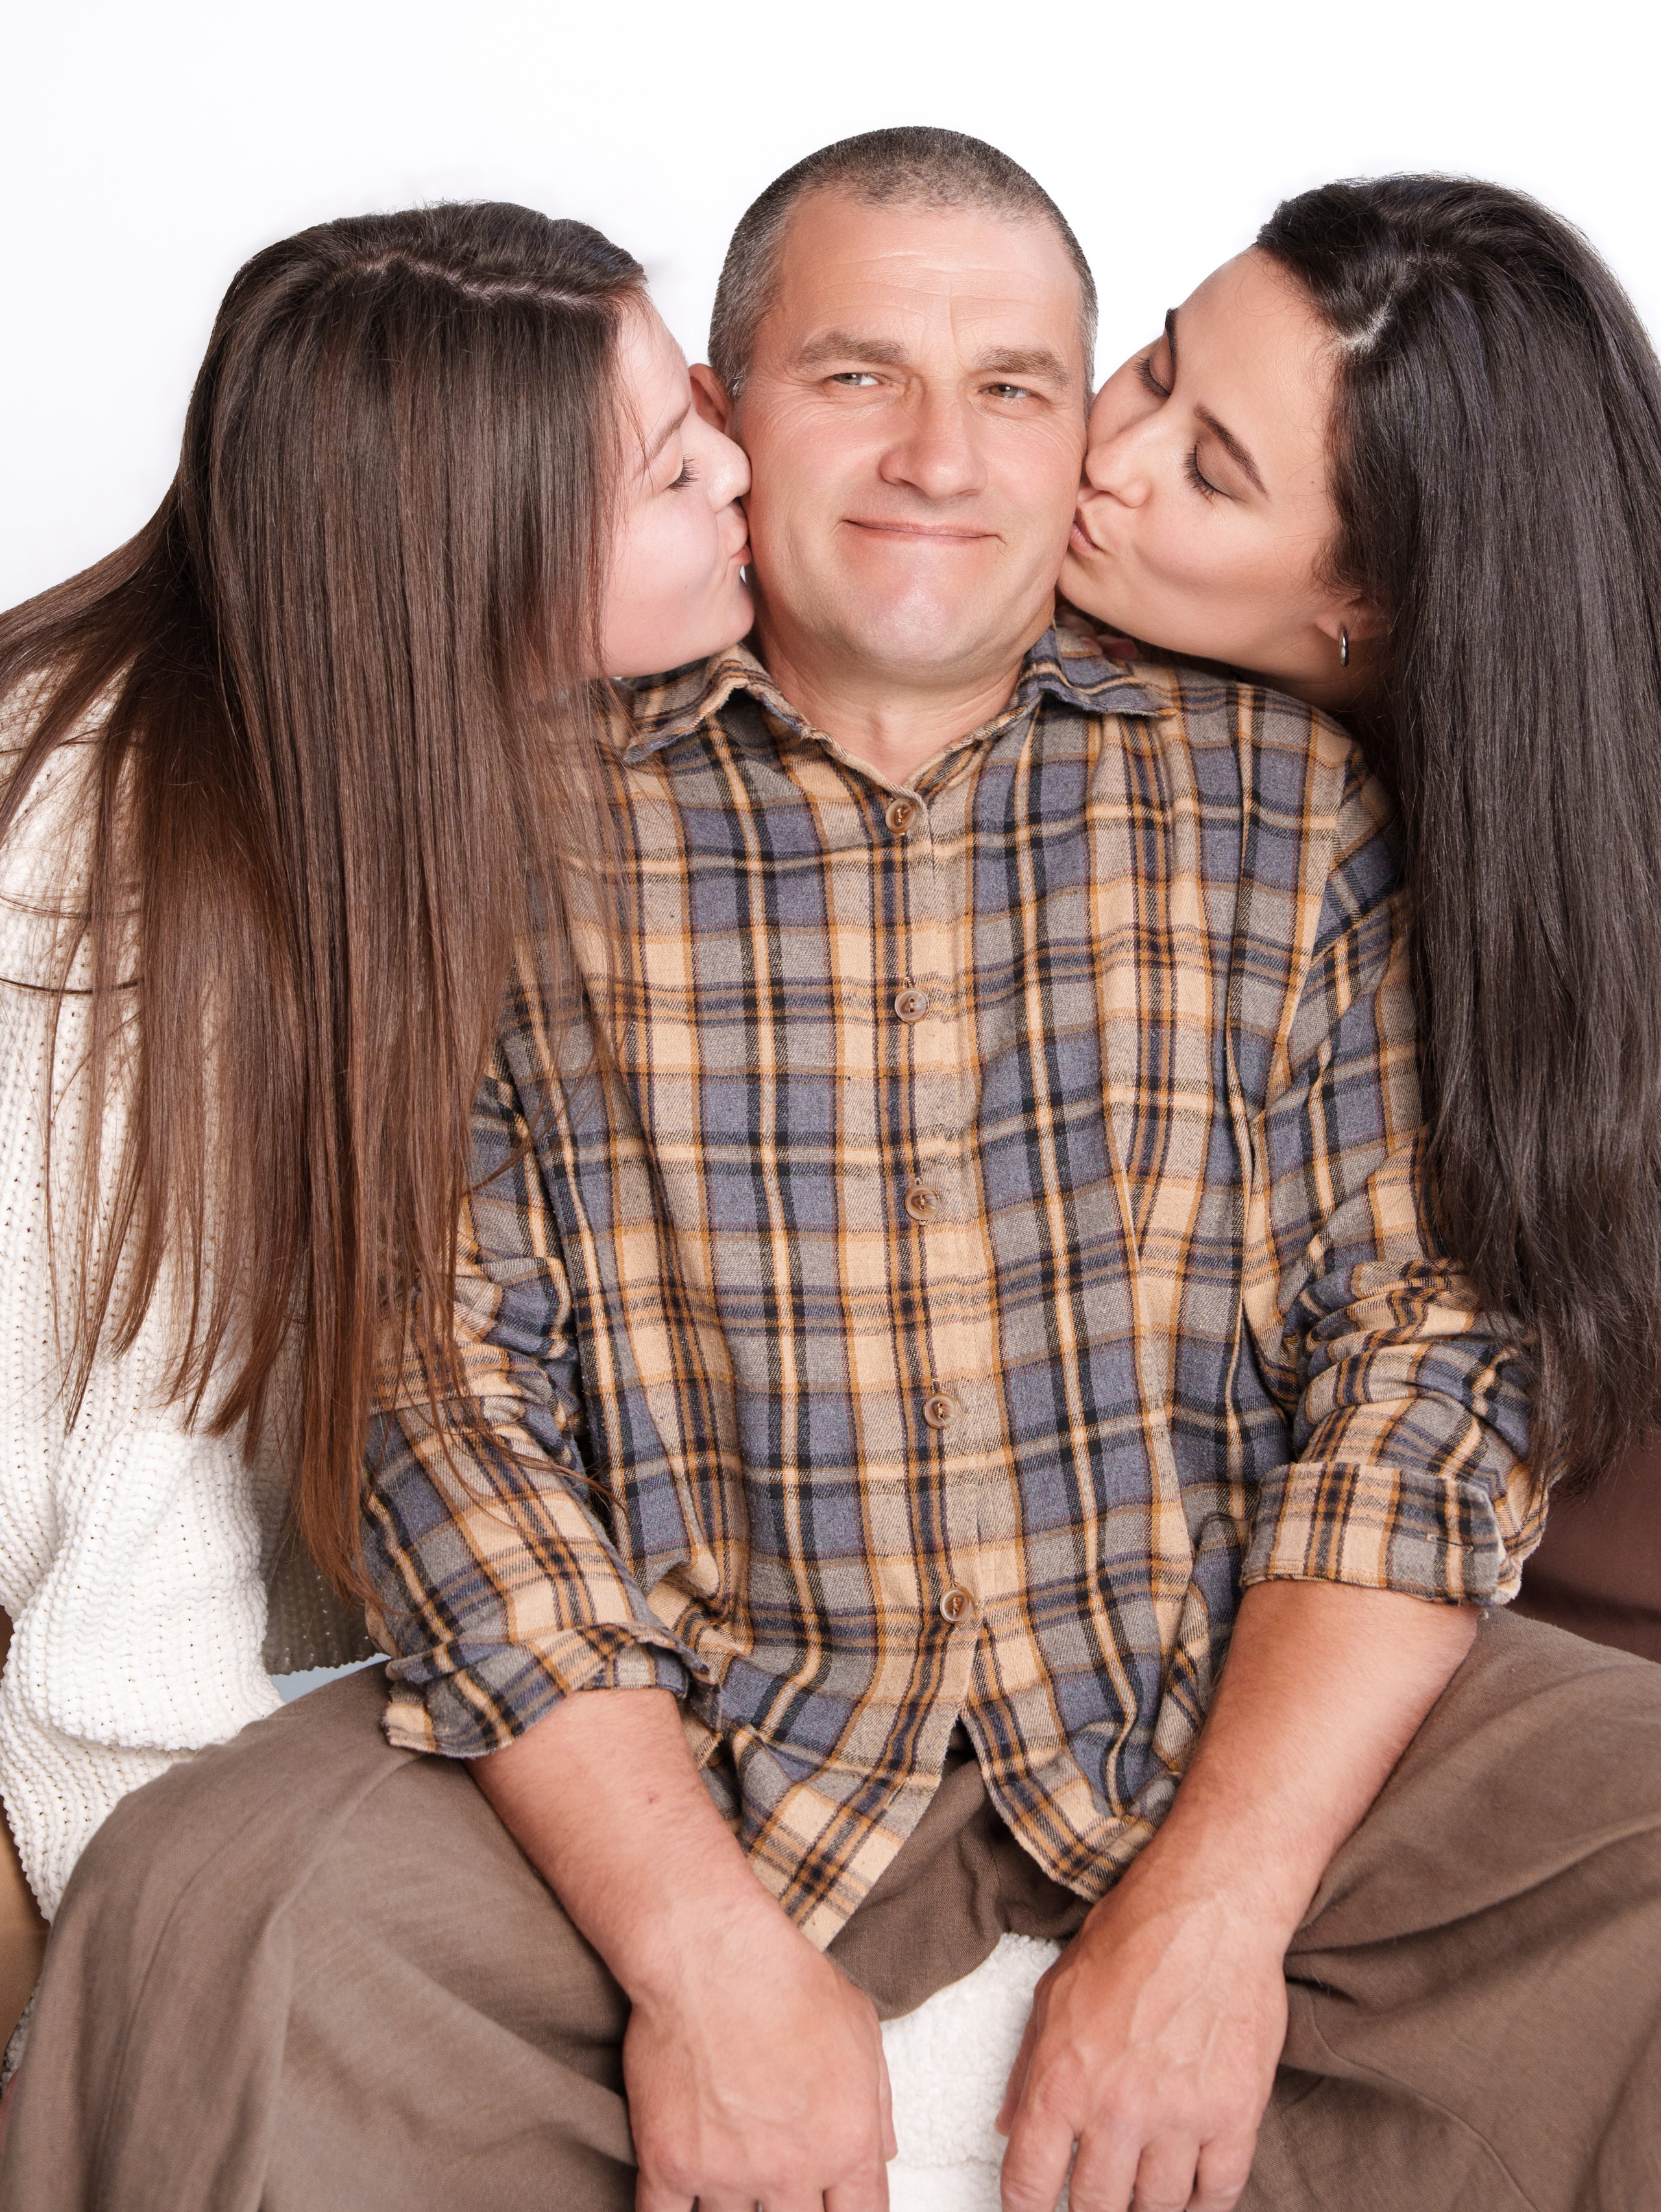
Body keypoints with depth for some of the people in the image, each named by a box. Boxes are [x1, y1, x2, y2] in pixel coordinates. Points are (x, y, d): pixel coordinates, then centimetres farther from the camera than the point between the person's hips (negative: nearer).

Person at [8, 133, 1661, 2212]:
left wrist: (1213, 1904, -15)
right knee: (204, 1915, -25)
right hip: (675, 1740, -1)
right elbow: (439, 1387, -6)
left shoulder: (1288, 796, 3)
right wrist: (709, 1948, -17)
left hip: (1250, 1712, 2)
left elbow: (1430, 1333, -2)